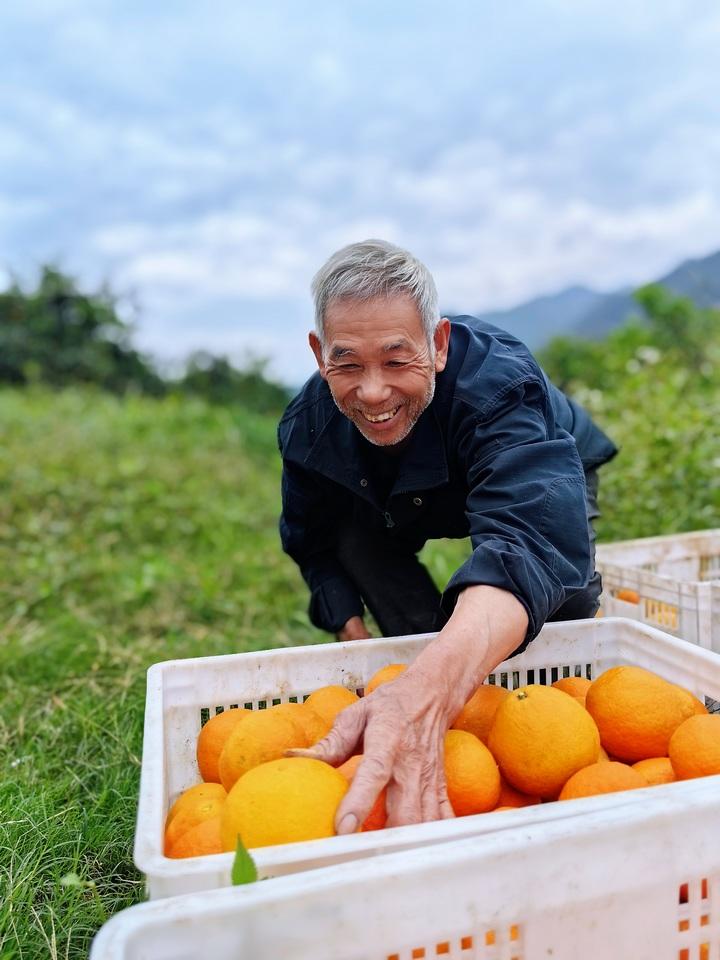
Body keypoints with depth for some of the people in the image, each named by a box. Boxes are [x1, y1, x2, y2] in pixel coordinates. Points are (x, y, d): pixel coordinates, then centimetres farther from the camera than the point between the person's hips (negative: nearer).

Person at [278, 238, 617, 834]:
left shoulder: (497, 382, -46)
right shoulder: (309, 426, -29)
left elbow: (527, 540, -63)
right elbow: (315, 545, -14)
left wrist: (425, 695, -79)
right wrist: (356, 642, -30)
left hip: (547, 479, -3)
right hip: (418, 497, 4)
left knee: (562, 563, -33)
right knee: (358, 536, -23)